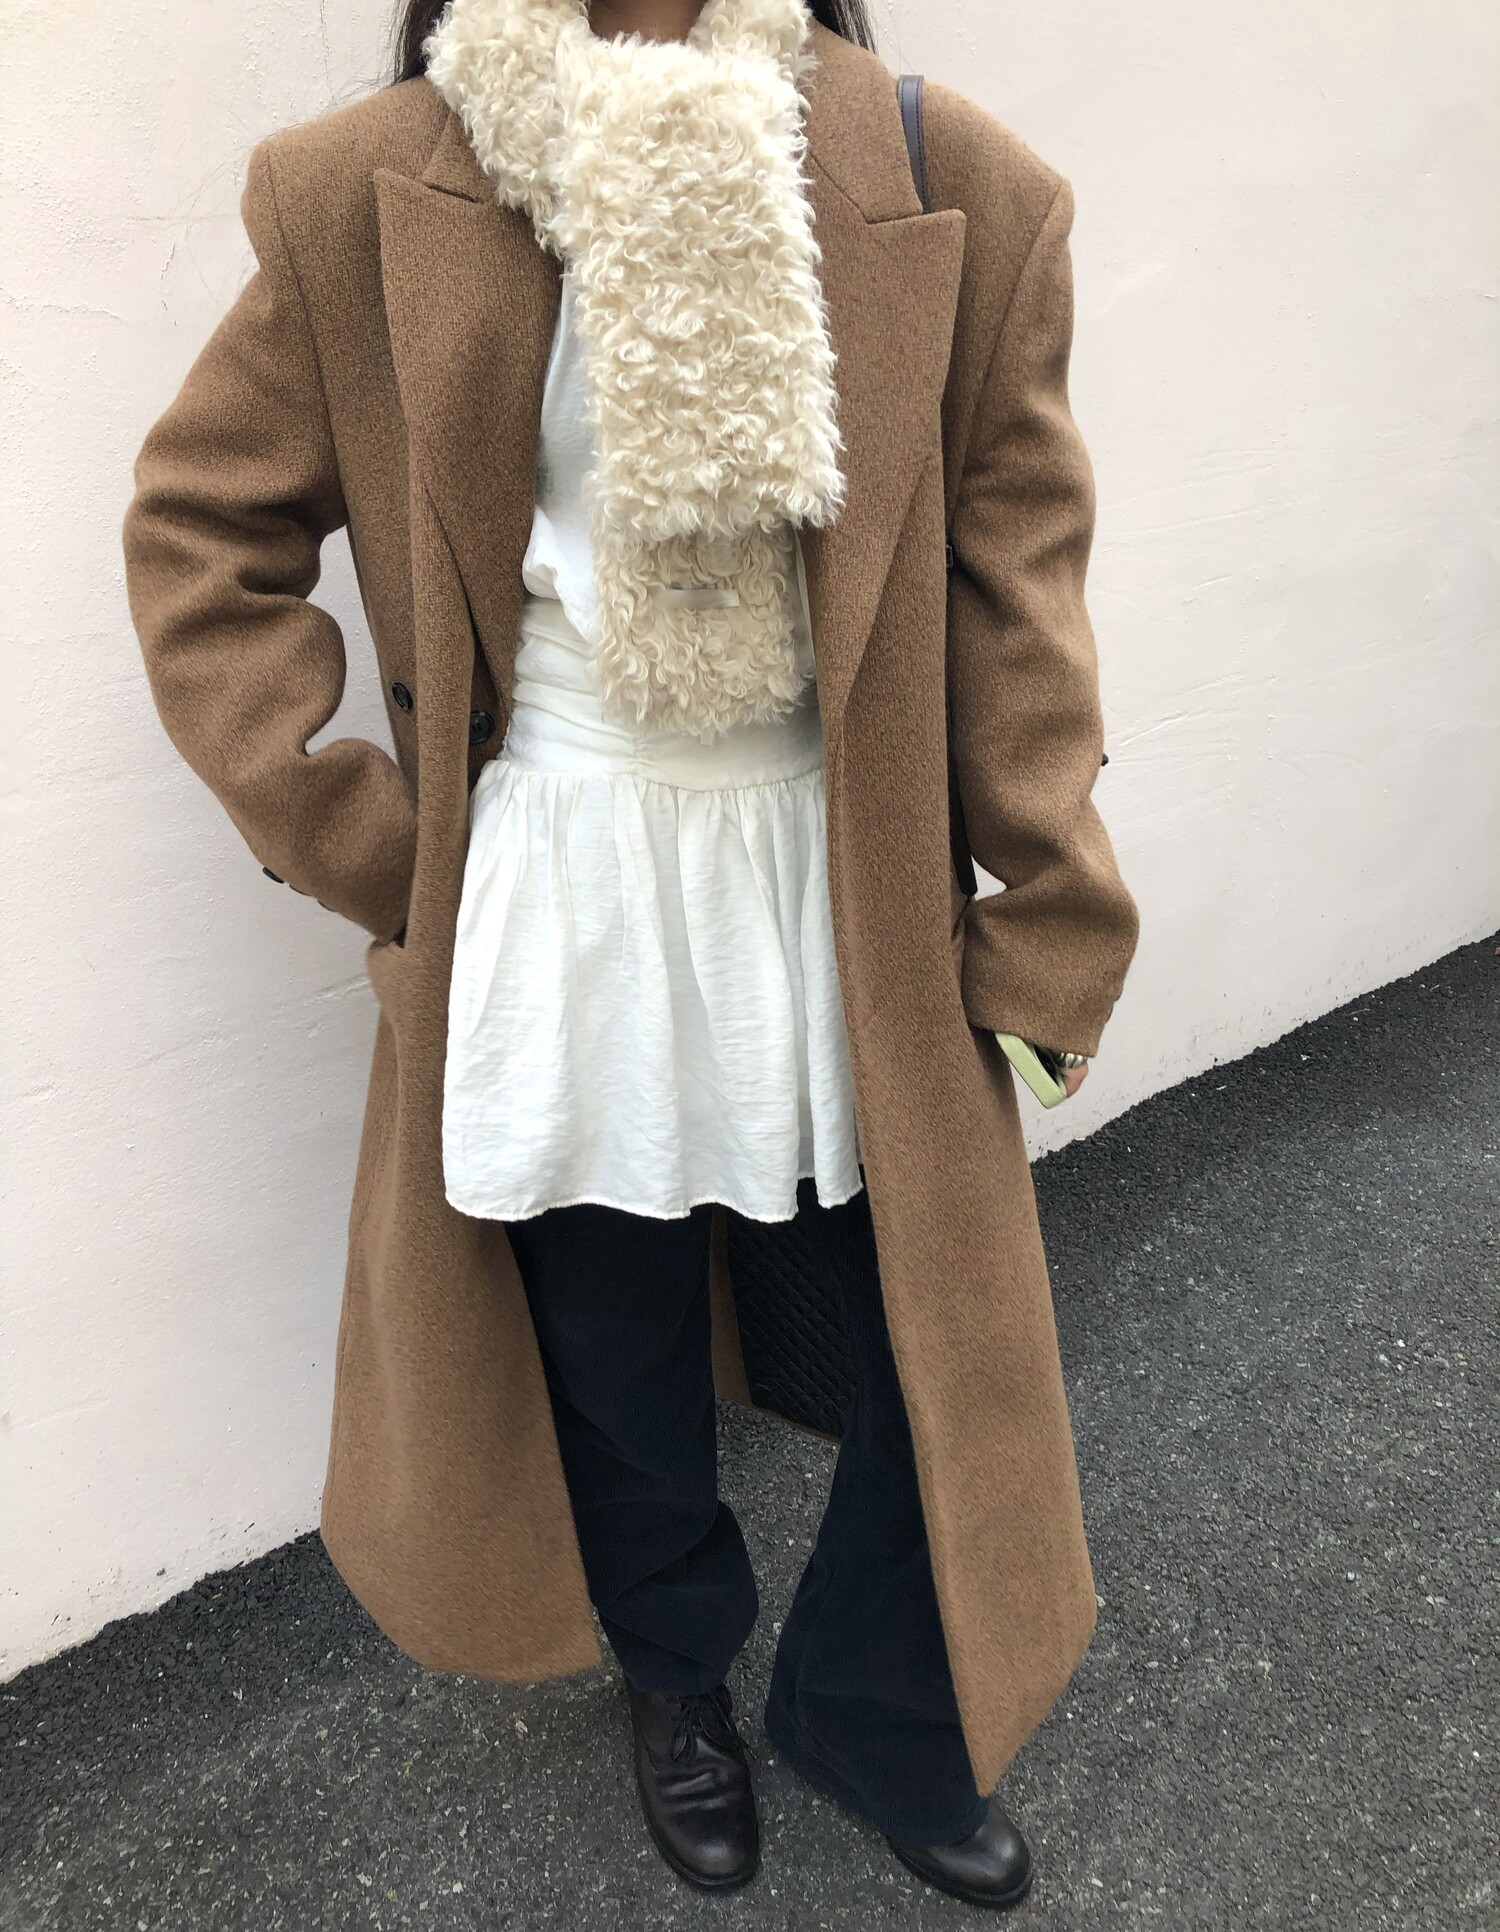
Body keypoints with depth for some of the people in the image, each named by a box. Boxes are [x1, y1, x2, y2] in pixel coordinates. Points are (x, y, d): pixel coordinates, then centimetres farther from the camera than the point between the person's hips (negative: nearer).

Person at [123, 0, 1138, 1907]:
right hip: (564, 896, -1)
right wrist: (345, 830, -3)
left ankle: (875, 1715, 42)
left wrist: (1049, 912, -1)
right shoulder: (379, 193, -2)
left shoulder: (950, 187, 0)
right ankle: (677, 1673, 50)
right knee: (614, 1340, 15)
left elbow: (1014, 569, 0)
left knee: (951, 1328, 9)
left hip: (854, 877, 2)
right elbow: (201, 520, 4)